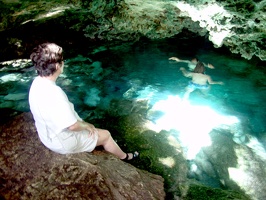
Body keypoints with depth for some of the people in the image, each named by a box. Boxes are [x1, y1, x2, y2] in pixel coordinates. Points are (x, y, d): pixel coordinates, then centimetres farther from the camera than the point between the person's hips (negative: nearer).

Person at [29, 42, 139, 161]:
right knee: (105, 135, 9)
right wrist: (85, 125, -9)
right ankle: (124, 157, 34)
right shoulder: (54, 93, -35)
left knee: (90, 128, 27)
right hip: (63, 142, -8)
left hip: (50, 135, 8)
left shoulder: (37, 83, -6)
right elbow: (73, 126, -30)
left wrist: (84, 124, 6)